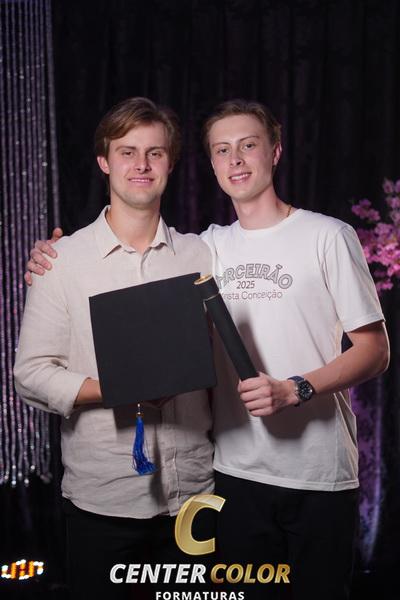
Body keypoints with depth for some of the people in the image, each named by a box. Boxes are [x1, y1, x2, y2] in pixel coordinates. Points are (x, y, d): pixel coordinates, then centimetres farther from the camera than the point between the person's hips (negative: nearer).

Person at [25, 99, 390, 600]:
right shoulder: (209, 248, 8)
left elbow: (374, 351, -5)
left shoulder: (327, 236, -4)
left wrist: (294, 390, -20)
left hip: (320, 473, -3)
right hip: (238, 469, 4)